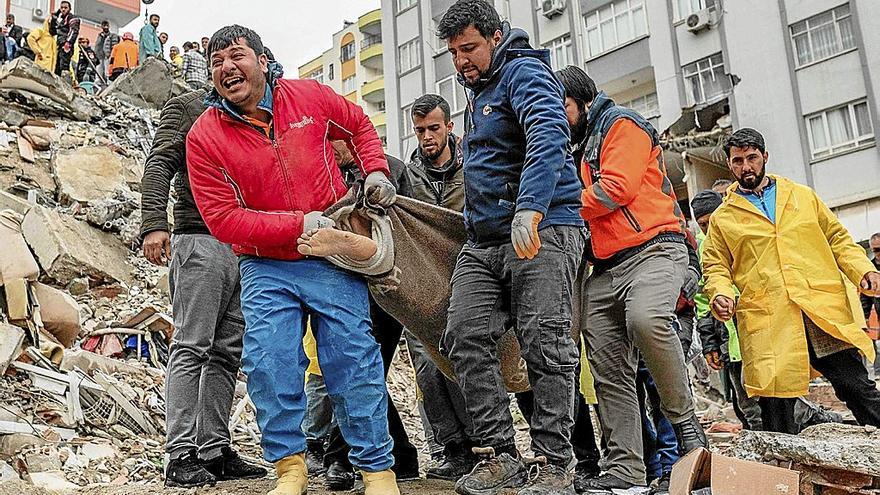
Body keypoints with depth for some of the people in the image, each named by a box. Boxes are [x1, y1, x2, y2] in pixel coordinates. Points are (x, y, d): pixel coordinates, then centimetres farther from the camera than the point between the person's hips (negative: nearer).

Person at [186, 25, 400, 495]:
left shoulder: (308, 96, -2)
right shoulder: (204, 137, -5)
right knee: (268, 362, -11)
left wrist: (375, 171, 1)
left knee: (353, 360, 0)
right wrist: (299, 224, -17)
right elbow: (223, 219, -11)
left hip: (332, 261, 0)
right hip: (265, 267, 0)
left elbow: (359, 125, 18)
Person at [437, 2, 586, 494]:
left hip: (543, 230, -9)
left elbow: (549, 135, -25)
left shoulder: (524, 72, -5)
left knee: (545, 346, -12)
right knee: (466, 338, -4)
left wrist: (529, 210, -38)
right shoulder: (480, 90, 25)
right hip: (486, 241, 9)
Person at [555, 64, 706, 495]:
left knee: (646, 319, -36)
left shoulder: (621, 124, 5)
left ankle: (684, 419, -16)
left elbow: (618, 187, -10)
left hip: (653, 250, -8)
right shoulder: (579, 149, 30)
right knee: (609, 371, -1)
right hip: (604, 271, 8)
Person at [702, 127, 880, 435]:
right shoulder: (722, 219, 14)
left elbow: (838, 239, 19)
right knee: (775, 402, -4)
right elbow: (715, 267, 11)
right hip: (767, 321, -1)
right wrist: (720, 294, -11)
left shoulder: (803, 196, 20)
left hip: (825, 308, 2)